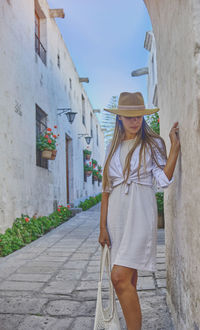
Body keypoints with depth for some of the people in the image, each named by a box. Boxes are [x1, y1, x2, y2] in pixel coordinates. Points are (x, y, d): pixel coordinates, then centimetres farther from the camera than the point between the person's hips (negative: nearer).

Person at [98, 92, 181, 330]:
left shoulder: (153, 144, 3)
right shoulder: (113, 147, 13)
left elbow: (163, 181, -10)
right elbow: (106, 189, 10)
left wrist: (175, 146, -14)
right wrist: (103, 226, 6)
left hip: (140, 214, -4)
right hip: (117, 214, 5)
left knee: (120, 277, -15)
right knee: (128, 277, 14)